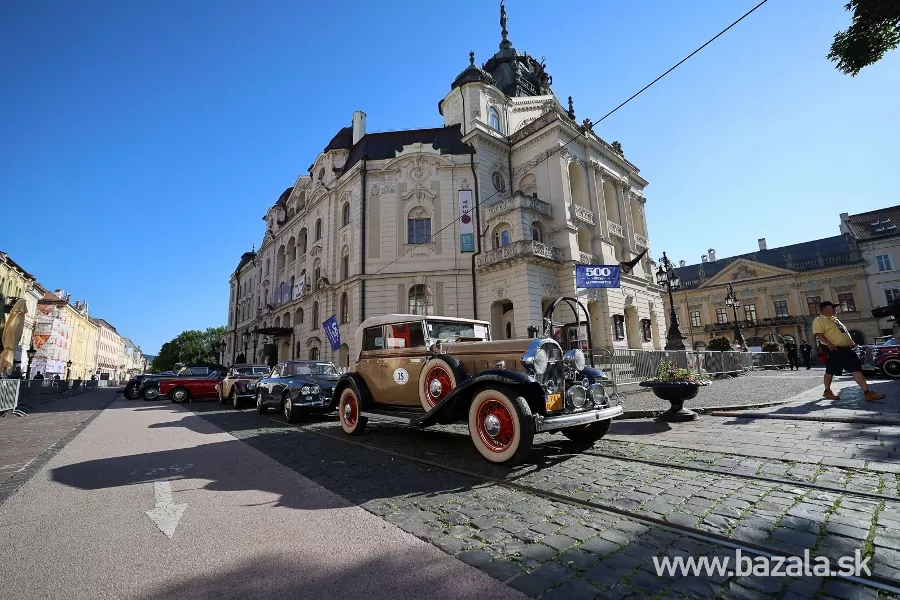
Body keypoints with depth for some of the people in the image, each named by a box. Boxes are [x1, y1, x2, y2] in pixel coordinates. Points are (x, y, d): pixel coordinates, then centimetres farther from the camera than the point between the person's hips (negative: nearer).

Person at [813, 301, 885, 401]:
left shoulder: (835, 319, 23)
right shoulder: (819, 321, -8)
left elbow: (844, 332, 31)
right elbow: (819, 334, -19)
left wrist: (852, 342, 23)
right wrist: (829, 344, -29)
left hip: (847, 348, 8)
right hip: (834, 350, -8)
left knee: (856, 369, 0)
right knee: (830, 371, 1)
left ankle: (867, 393, -2)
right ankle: (827, 391, 13)